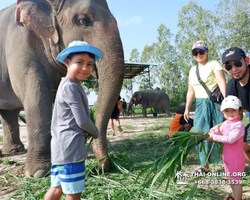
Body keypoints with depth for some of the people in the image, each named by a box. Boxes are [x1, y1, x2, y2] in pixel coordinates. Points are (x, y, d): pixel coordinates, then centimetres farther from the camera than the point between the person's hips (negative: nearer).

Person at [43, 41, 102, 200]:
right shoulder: (71, 87, -16)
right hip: (70, 148, -10)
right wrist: (96, 133, 1)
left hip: (62, 147, 10)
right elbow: (82, 121, -18)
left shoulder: (68, 85, 16)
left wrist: (91, 132, 12)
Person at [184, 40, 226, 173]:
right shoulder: (193, 70, 15)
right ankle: (205, 166, 17)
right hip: (200, 106, 6)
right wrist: (187, 109, 16)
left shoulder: (214, 64, -4)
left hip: (214, 104, -6)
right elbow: (191, 91, 19)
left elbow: (222, 84, -18)